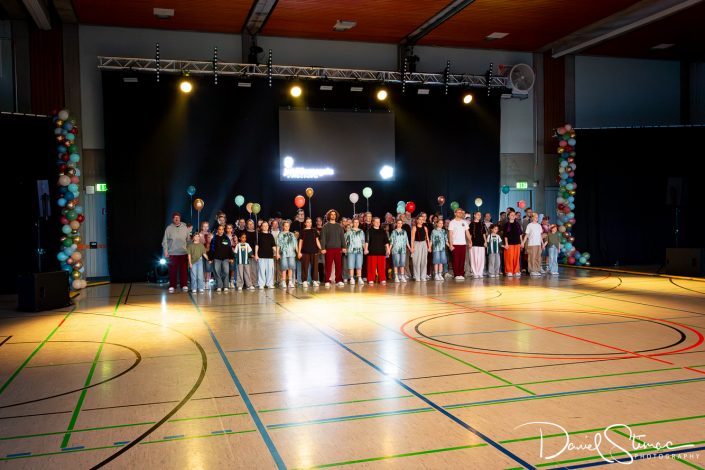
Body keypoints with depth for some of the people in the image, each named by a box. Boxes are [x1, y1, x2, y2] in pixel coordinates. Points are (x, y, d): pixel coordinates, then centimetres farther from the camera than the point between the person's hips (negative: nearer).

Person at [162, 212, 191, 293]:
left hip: (183, 253, 1)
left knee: (184, 270, 3)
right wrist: (165, 251, -4)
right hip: (172, 253, -1)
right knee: (172, 271, 1)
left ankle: (184, 285, 11)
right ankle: (172, 286, 8)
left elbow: (189, 240, 7)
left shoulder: (185, 227, 4)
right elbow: (165, 241, 2)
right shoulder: (169, 228, 1)